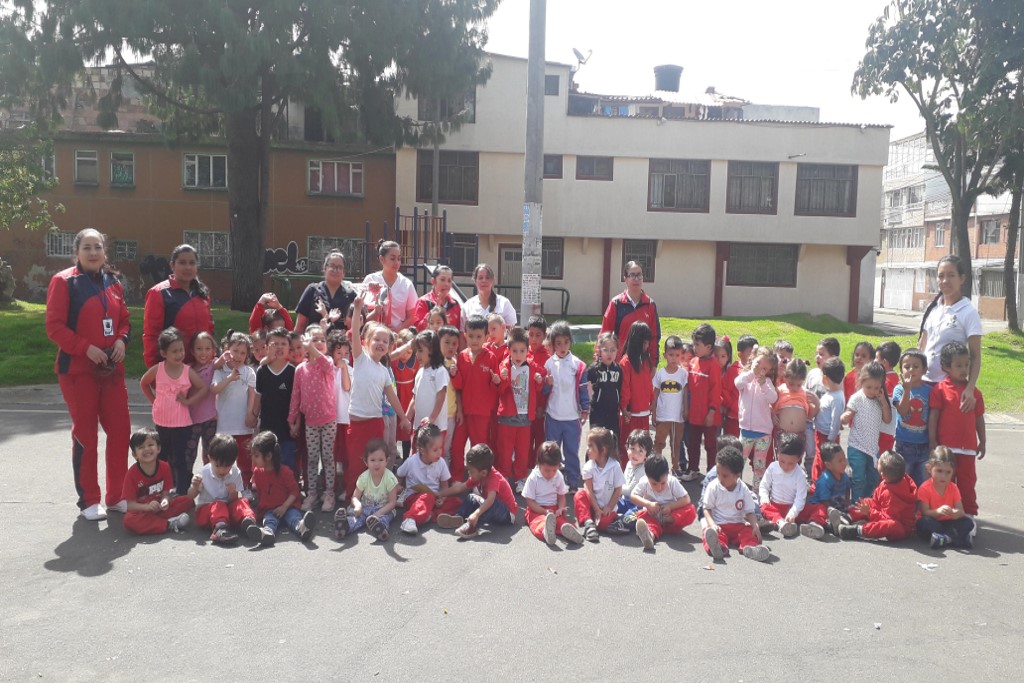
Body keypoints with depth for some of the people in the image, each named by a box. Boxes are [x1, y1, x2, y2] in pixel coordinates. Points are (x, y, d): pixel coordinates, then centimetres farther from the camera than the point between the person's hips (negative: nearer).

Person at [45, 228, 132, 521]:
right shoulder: (64, 281, -6)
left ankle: (116, 495, 19)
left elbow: (124, 320, 16)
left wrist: (121, 341, -3)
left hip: (112, 369, 5)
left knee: (120, 430, 5)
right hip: (77, 369, -5)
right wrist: (87, 348, -18)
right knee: (85, 434, 3)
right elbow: (54, 326, -10)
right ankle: (89, 501, 15)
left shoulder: (112, 282, 10)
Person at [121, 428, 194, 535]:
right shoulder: (132, 473, -11)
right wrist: (147, 507, -31)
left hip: (160, 508, 4)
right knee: (129, 520, -37)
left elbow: (166, 492, -2)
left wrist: (165, 501, -26)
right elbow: (128, 504, -13)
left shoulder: (164, 467, -2)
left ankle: (154, 521, -26)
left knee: (187, 500, -16)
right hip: (141, 510, -3)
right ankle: (170, 524, -32)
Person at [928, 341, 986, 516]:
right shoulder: (940, 390, -6)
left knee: (967, 481, 10)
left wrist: (982, 442, 13)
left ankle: (969, 513, 20)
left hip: (968, 447, 3)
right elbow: (933, 416, -6)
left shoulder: (974, 392, 5)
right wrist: (932, 441, -9)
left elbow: (979, 418, 11)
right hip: (945, 446, -2)